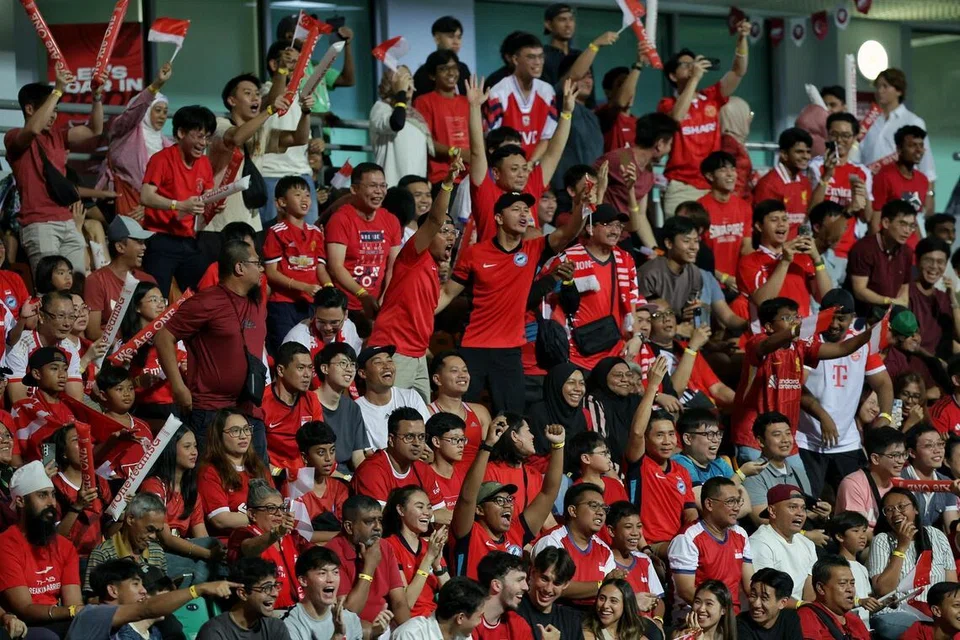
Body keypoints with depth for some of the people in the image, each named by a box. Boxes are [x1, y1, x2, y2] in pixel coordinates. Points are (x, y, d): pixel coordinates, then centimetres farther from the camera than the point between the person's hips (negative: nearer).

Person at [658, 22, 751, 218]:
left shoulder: (712, 98, 12)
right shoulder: (667, 104, 1)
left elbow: (738, 72, 5)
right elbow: (676, 117, -22)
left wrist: (742, 39, -9)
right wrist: (695, 78, -19)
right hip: (682, 187, -4)